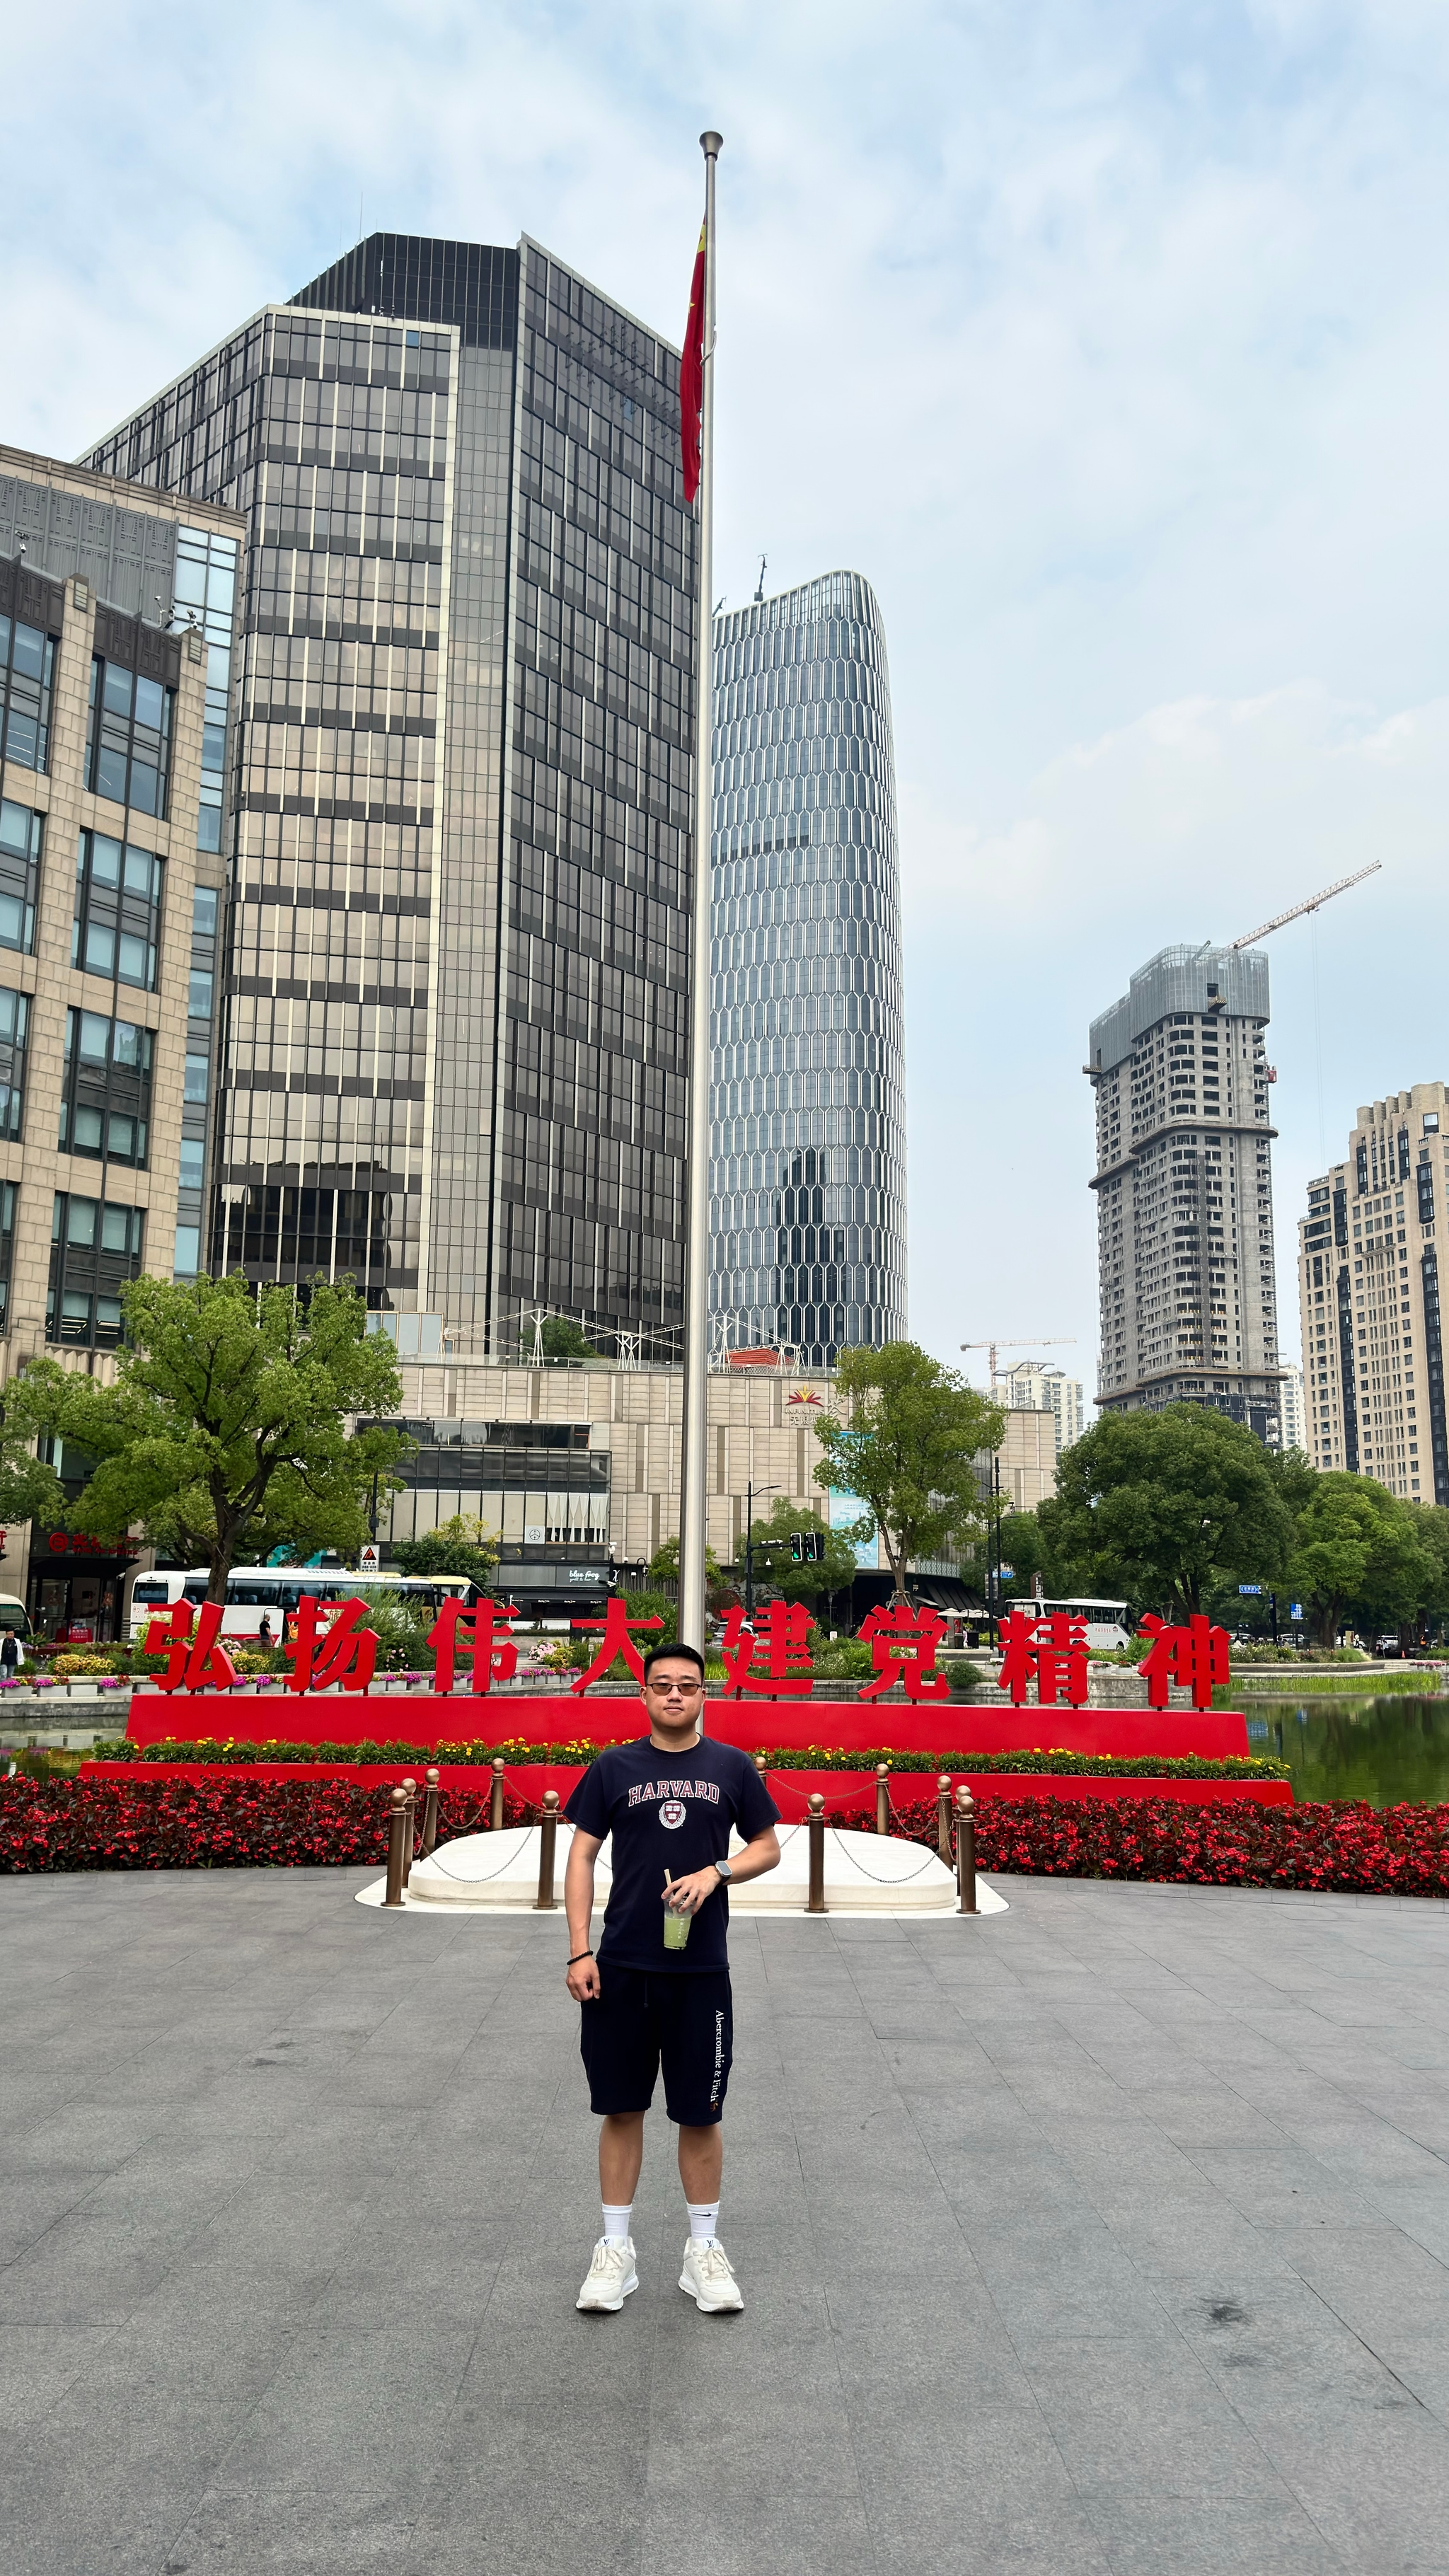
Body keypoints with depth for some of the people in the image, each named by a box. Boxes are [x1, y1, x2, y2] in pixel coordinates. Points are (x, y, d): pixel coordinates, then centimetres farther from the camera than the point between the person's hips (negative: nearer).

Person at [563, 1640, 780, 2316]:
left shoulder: (732, 1767, 2)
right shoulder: (613, 1767, 1)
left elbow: (768, 1847, 7)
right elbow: (581, 1857, 1)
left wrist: (716, 1872, -13)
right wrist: (579, 1952, -6)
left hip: (700, 1968, 0)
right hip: (620, 1967, 0)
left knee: (700, 2113, 9)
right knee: (621, 2108, 9)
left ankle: (704, 2249, 24)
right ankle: (615, 2249, 22)